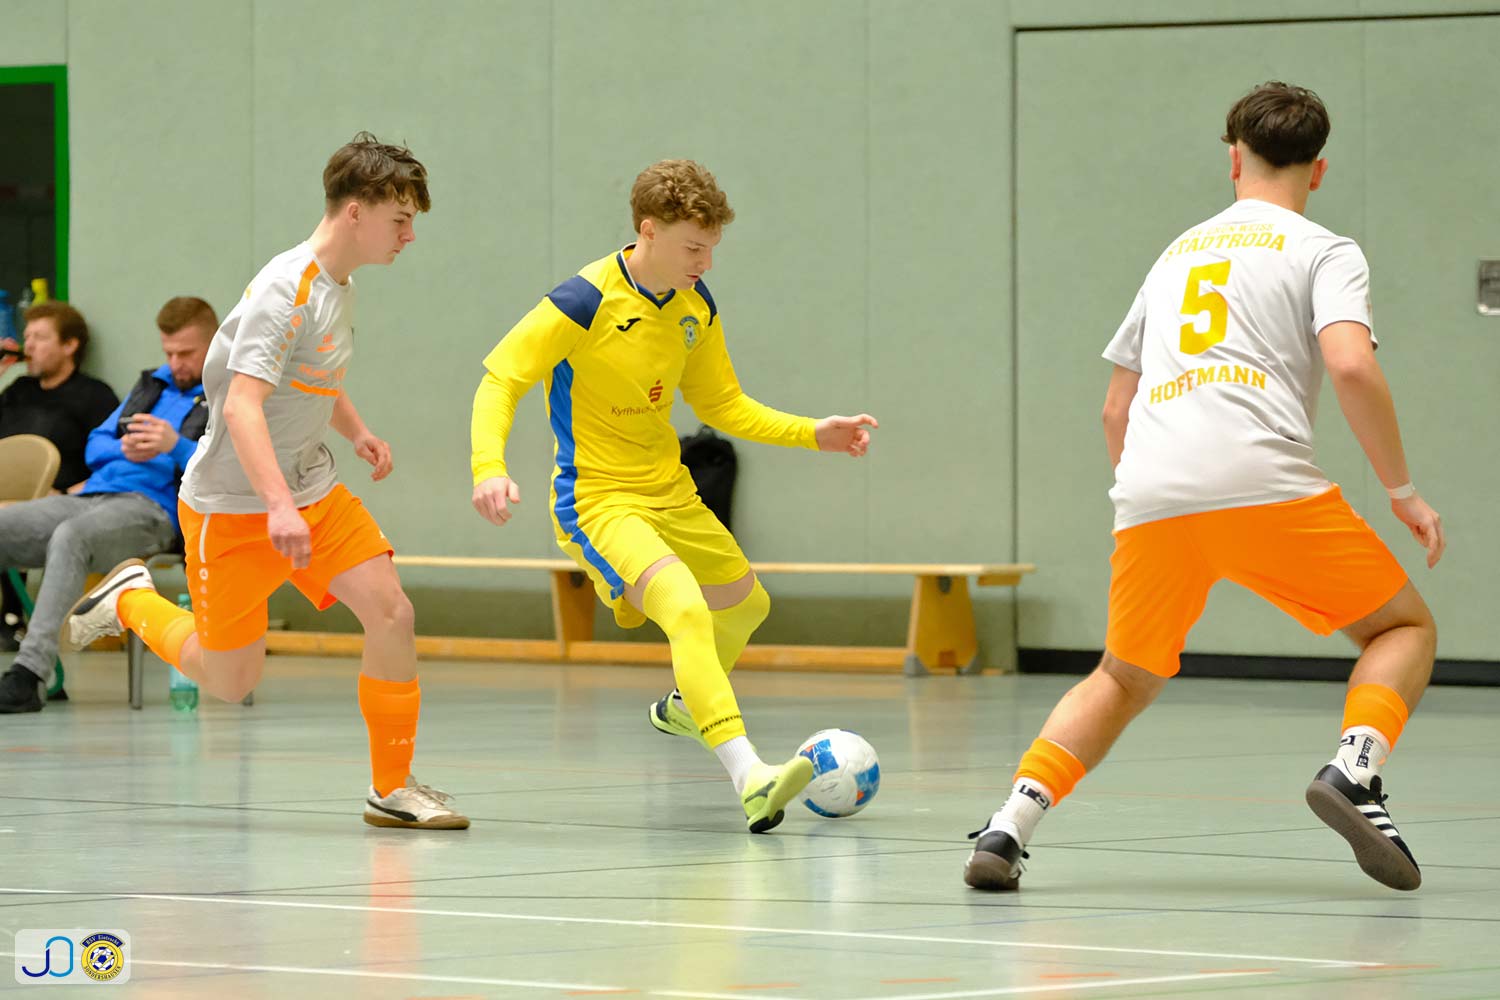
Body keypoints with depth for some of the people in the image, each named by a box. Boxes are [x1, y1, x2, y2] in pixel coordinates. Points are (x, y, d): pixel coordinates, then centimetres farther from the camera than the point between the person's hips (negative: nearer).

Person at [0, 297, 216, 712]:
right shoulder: (153, 383, 29)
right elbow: (95, 445, 27)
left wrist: (175, 447, -20)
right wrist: (125, 449, 4)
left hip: (153, 506, -7)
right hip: (92, 497, 7)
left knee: (70, 536, -38)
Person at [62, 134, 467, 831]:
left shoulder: (339, 285, 5)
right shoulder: (286, 289, -23)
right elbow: (242, 406, -31)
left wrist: (357, 431, 9)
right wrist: (278, 506, -40)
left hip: (314, 491, 7)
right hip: (234, 505, -7)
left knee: (391, 612, -12)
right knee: (229, 682, 4)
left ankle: (392, 789, -3)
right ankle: (129, 602, 32)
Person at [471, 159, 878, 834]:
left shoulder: (696, 306, 1)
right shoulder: (584, 303, -21)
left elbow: (722, 405, 13)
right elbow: (500, 382, -18)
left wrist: (814, 434, 3)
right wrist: (489, 467, -35)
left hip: (669, 492, 8)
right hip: (597, 499, -8)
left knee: (744, 605, 26)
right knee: (687, 610, -30)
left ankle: (685, 706, 58)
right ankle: (750, 779, -39)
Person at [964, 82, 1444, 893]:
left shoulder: (1178, 254, 28)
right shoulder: (1323, 252, 11)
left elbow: (1115, 410, 29)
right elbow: (1351, 368, -8)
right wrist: (1403, 493, 0)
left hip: (1149, 495, 5)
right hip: (1263, 484, -5)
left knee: (1124, 682, 21)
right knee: (1404, 627, 12)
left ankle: (1010, 824, 1)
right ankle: (1355, 768, -15)